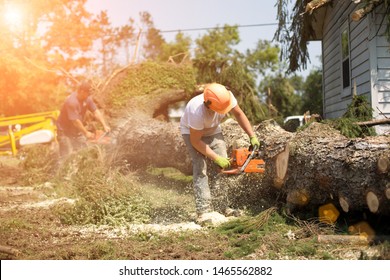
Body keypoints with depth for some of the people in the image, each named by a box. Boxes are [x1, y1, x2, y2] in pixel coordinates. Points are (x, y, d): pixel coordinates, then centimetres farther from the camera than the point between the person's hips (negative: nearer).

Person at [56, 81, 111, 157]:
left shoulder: (87, 98, -7)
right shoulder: (71, 102, -30)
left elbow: (96, 111, -3)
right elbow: (75, 121, -28)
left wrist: (104, 125, -12)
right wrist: (86, 133, -21)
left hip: (78, 130, 8)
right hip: (65, 131, -7)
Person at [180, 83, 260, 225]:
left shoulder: (226, 96, -30)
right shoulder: (197, 111, -43)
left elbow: (239, 114, -9)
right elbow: (196, 141, -30)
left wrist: (252, 136, -12)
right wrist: (217, 158, -28)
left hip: (213, 131, 5)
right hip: (193, 133, -5)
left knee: (223, 168, -3)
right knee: (200, 168, -19)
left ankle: (223, 208, 2)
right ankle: (205, 212, -22)